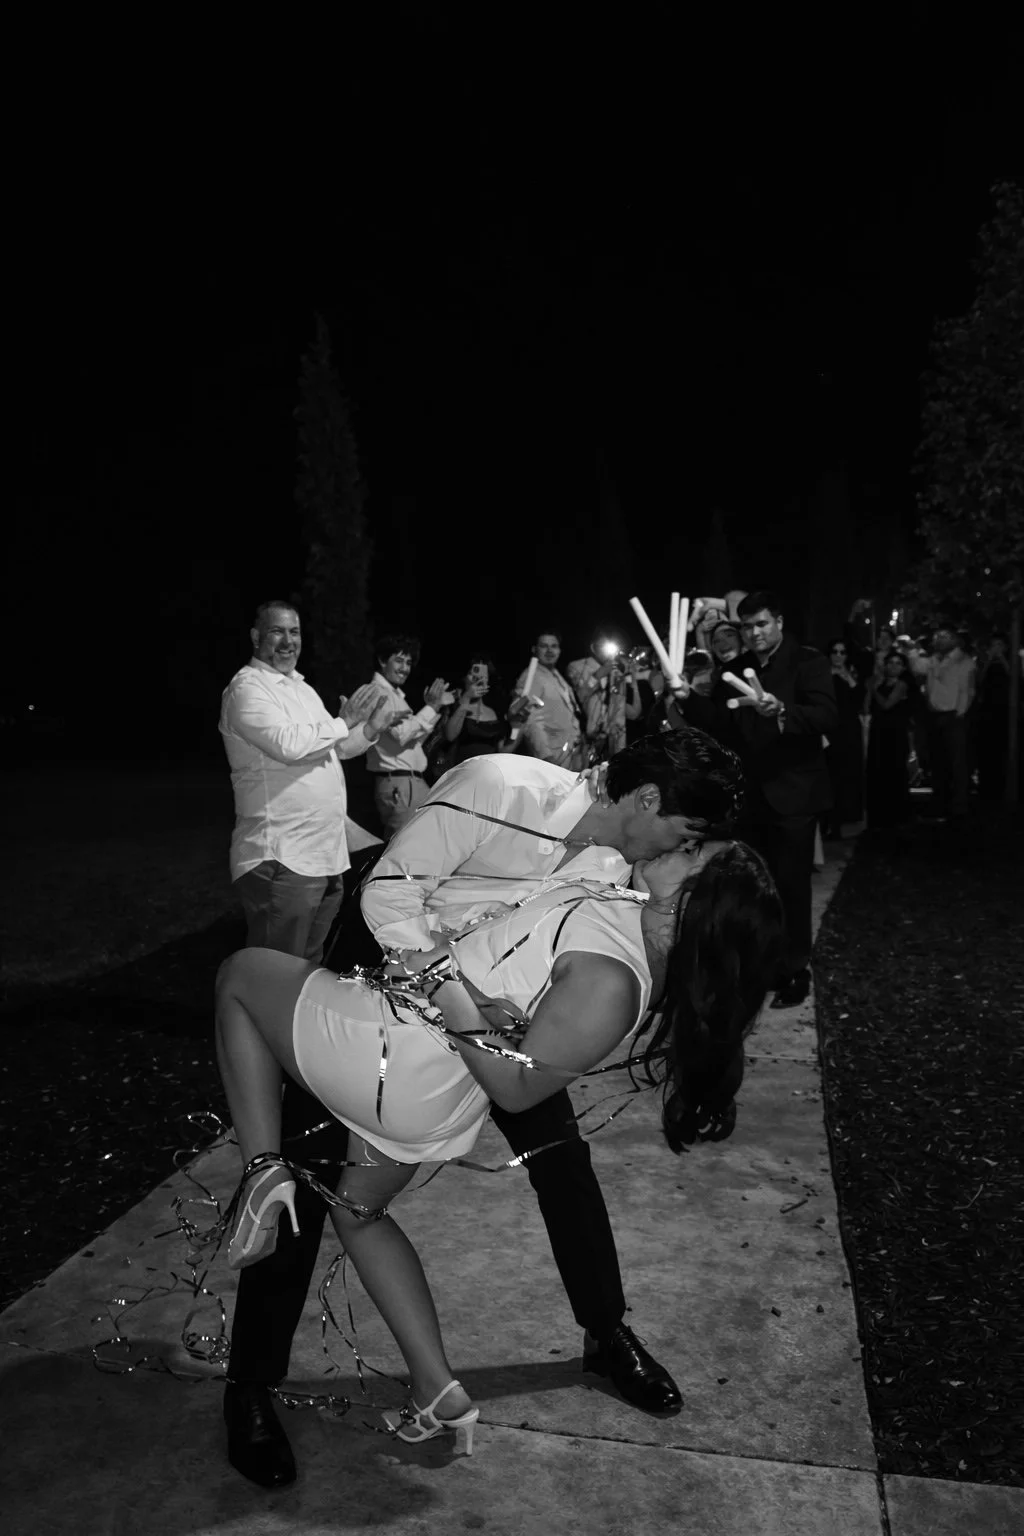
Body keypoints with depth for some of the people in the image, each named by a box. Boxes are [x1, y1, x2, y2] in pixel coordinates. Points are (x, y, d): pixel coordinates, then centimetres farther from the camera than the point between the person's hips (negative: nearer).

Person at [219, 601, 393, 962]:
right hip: (282, 860, -9)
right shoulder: (247, 688, -11)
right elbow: (288, 744, -27)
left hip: (325, 853, 9)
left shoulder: (300, 688, 18)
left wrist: (369, 729, 5)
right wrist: (344, 722, -13)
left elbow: (334, 748, 25)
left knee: (311, 967, 19)